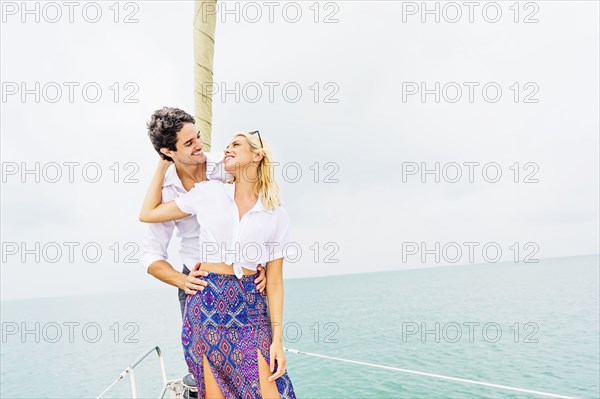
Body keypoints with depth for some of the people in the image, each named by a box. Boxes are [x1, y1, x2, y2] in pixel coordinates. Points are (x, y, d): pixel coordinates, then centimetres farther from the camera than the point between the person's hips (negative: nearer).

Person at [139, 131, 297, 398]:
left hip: (250, 309, 0)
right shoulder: (208, 193, 3)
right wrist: (164, 164, 11)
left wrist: (277, 339, -3)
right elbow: (147, 214, 10)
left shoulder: (277, 215, 2)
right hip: (207, 304, 1)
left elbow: (274, 281, 2)